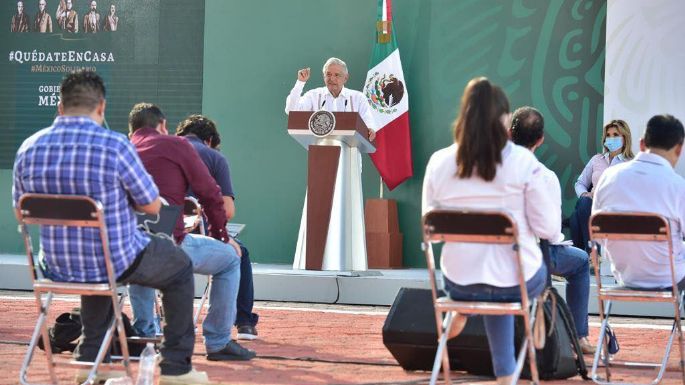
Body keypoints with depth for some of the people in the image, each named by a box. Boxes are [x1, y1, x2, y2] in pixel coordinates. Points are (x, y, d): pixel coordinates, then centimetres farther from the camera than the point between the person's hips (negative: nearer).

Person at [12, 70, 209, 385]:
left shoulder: (28, 149, -5)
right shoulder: (115, 146, -20)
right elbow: (152, 205, -10)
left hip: (57, 265, 5)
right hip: (116, 262, -5)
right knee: (180, 268, 24)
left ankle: (90, 359, 38)